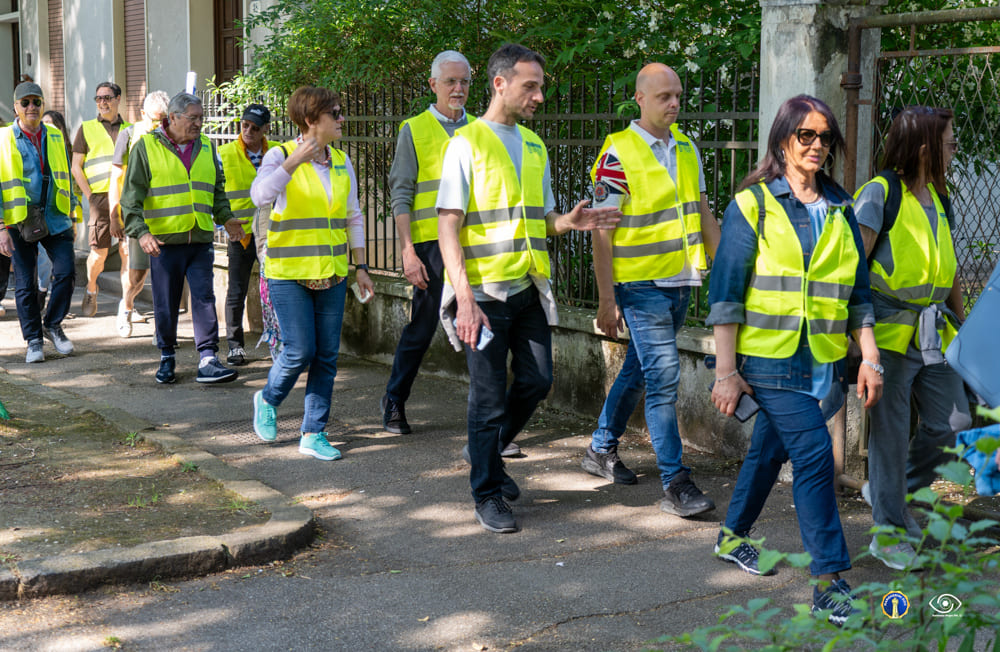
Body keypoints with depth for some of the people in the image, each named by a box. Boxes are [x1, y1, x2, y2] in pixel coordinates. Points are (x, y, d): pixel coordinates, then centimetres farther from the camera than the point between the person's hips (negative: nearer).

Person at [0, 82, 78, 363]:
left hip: (55, 218, 2)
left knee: (66, 271, -9)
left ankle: (52, 324, 14)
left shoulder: (56, 137, 10)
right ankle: (34, 340, 16)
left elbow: (67, 178, 18)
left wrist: (71, 215, 14)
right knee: (26, 283, 3)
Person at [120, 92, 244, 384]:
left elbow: (217, 189, 25)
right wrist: (140, 232, -16)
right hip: (164, 241, -3)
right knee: (166, 304, 5)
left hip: (201, 240, 3)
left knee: (204, 298, -5)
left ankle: (208, 360, -5)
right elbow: (132, 196, -4)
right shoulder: (146, 147, -1)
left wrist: (225, 217, 10)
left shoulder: (206, 147, 13)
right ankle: (167, 357, 21)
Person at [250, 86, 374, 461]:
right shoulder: (281, 155, -7)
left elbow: (354, 217, 15)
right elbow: (260, 195, -26)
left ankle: (313, 434, 13)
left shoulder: (342, 162, 9)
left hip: (331, 274, 5)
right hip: (289, 274, -5)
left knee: (327, 355, 3)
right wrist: (296, 160, -30)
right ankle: (268, 400, 22)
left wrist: (361, 267, 11)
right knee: (300, 350, -9)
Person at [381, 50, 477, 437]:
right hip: (433, 245, -3)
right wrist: (408, 251, -10)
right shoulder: (414, 130, 2)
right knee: (421, 329, 4)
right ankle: (394, 402, 23)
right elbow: (401, 195, -2)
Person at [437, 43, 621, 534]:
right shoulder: (467, 143, -7)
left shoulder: (534, 145, 14)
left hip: (527, 287, 6)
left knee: (537, 380, 8)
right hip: (484, 291, -6)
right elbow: (448, 224, -12)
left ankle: (488, 452, 33)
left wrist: (570, 222, -4)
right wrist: (464, 299, -20)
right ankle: (487, 495, 14)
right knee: (489, 395, 0)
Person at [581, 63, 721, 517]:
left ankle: (601, 449, 34)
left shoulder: (687, 147, 11)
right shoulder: (619, 154, -10)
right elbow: (602, 232, -11)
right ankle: (675, 485, -8)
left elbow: (703, 215, 18)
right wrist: (606, 300, -13)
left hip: (680, 281, 7)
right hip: (641, 284, -7)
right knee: (663, 376, -11)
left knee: (638, 370, 17)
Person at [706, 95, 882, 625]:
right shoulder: (752, 204, -3)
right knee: (814, 452, -14)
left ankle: (734, 536, 37)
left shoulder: (839, 209, 12)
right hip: (769, 357, -5)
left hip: (823, 360, 5)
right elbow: (726, 291, -6)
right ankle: (828, 580, -10)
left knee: (770, 448, 16)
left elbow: (858, 289, 14)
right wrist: (726, 371, -10)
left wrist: (870, 358, 6)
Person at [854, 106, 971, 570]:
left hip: (934, 336, 7)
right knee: (891, 433, -1)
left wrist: (962, 323, 26)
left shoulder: (939, 196, 14)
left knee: (953, 426, 6)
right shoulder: (880, 193, -9)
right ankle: (889, 534, 11)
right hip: (889, 334, -7)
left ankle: (893, 491, 28)